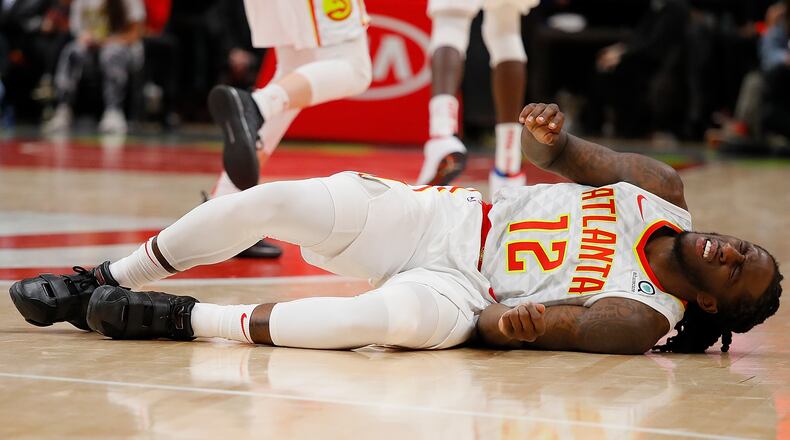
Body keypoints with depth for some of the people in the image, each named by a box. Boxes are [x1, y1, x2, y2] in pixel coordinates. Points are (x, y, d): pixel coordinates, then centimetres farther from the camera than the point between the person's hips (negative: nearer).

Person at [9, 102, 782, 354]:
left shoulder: (644, 319, -9)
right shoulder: (665, 193, 4)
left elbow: (495, 326, -13)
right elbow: (560, 159, 8)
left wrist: (532, 323, -32)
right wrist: (552, 137, -11)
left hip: (457, 288, -6)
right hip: (444, 216, 6)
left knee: (396, 317, -42)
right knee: (270, 201, -14)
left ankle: (177, 321, -26)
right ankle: (102, 285, 4)